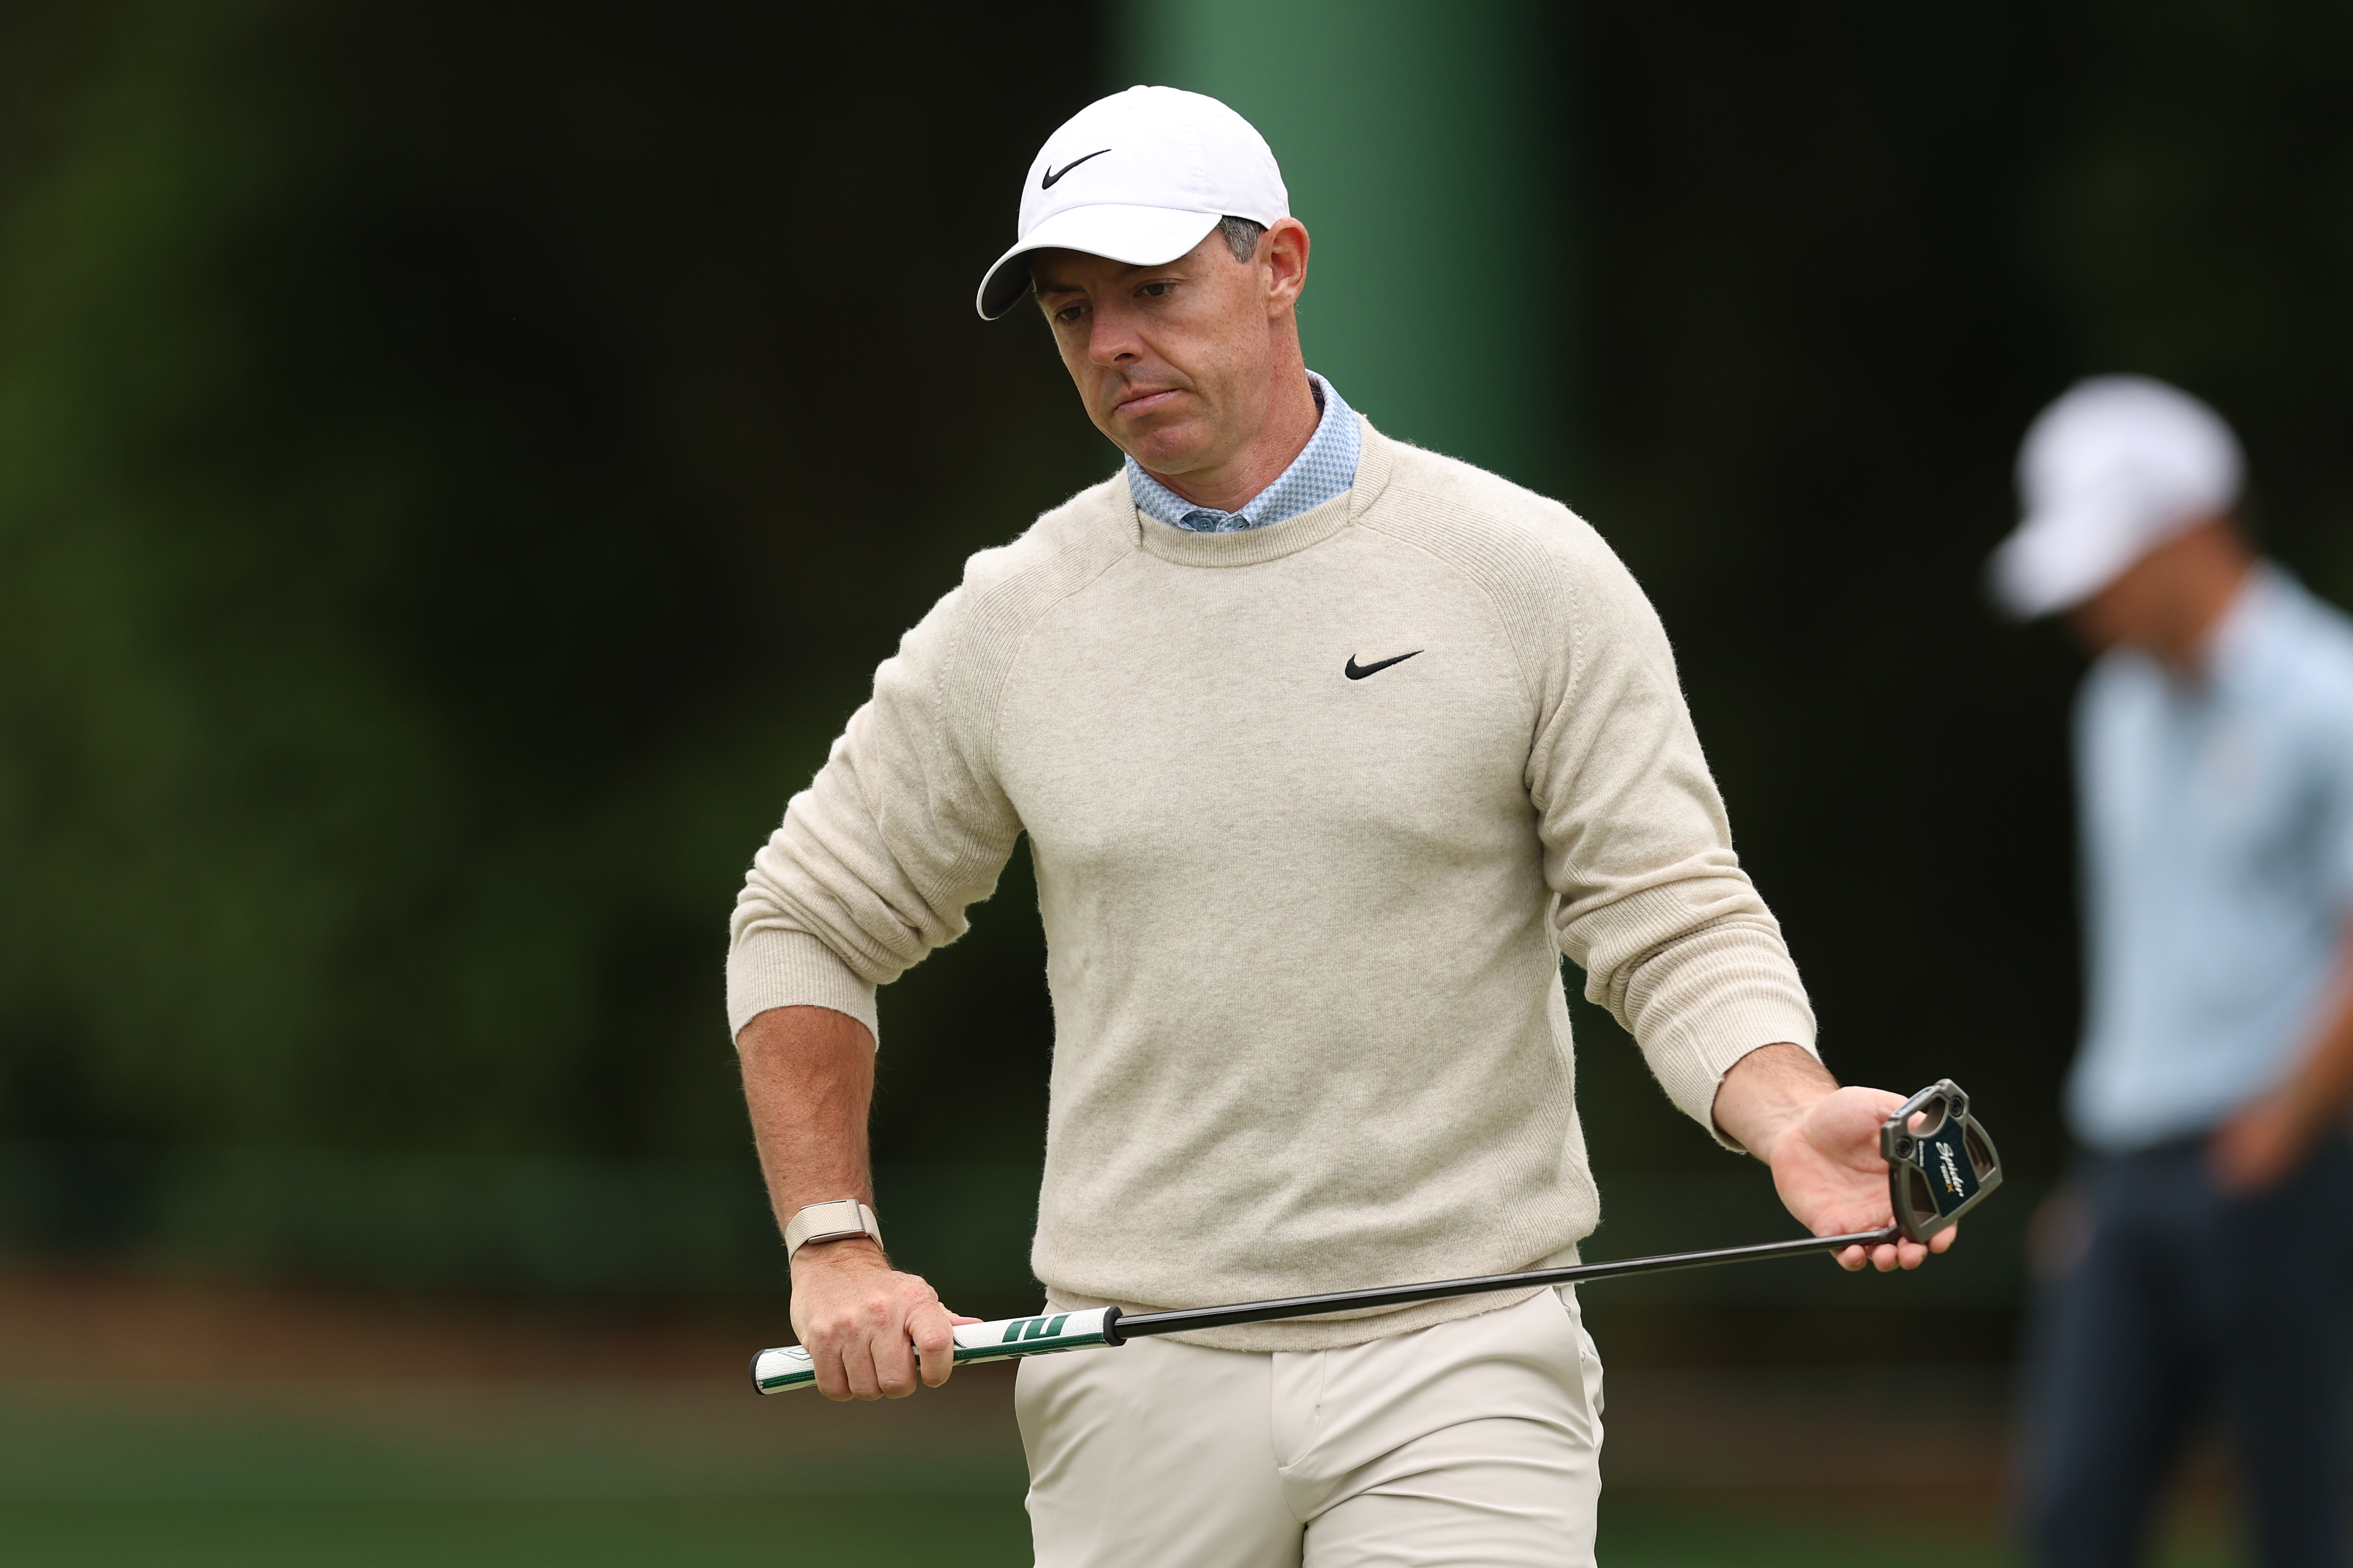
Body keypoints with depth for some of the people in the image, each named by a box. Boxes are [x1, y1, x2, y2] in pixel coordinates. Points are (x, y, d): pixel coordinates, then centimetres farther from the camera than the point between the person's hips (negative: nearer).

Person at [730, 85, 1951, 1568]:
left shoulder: (1532, 572, -1)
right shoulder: (1005, 623, 5)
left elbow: (1674, 920, -3)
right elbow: (808, 927, 15)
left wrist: (1794, 1117, -23)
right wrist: (835, 1252, 3)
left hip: (1459, 1368, -2)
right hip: (1140, 1383, 2)